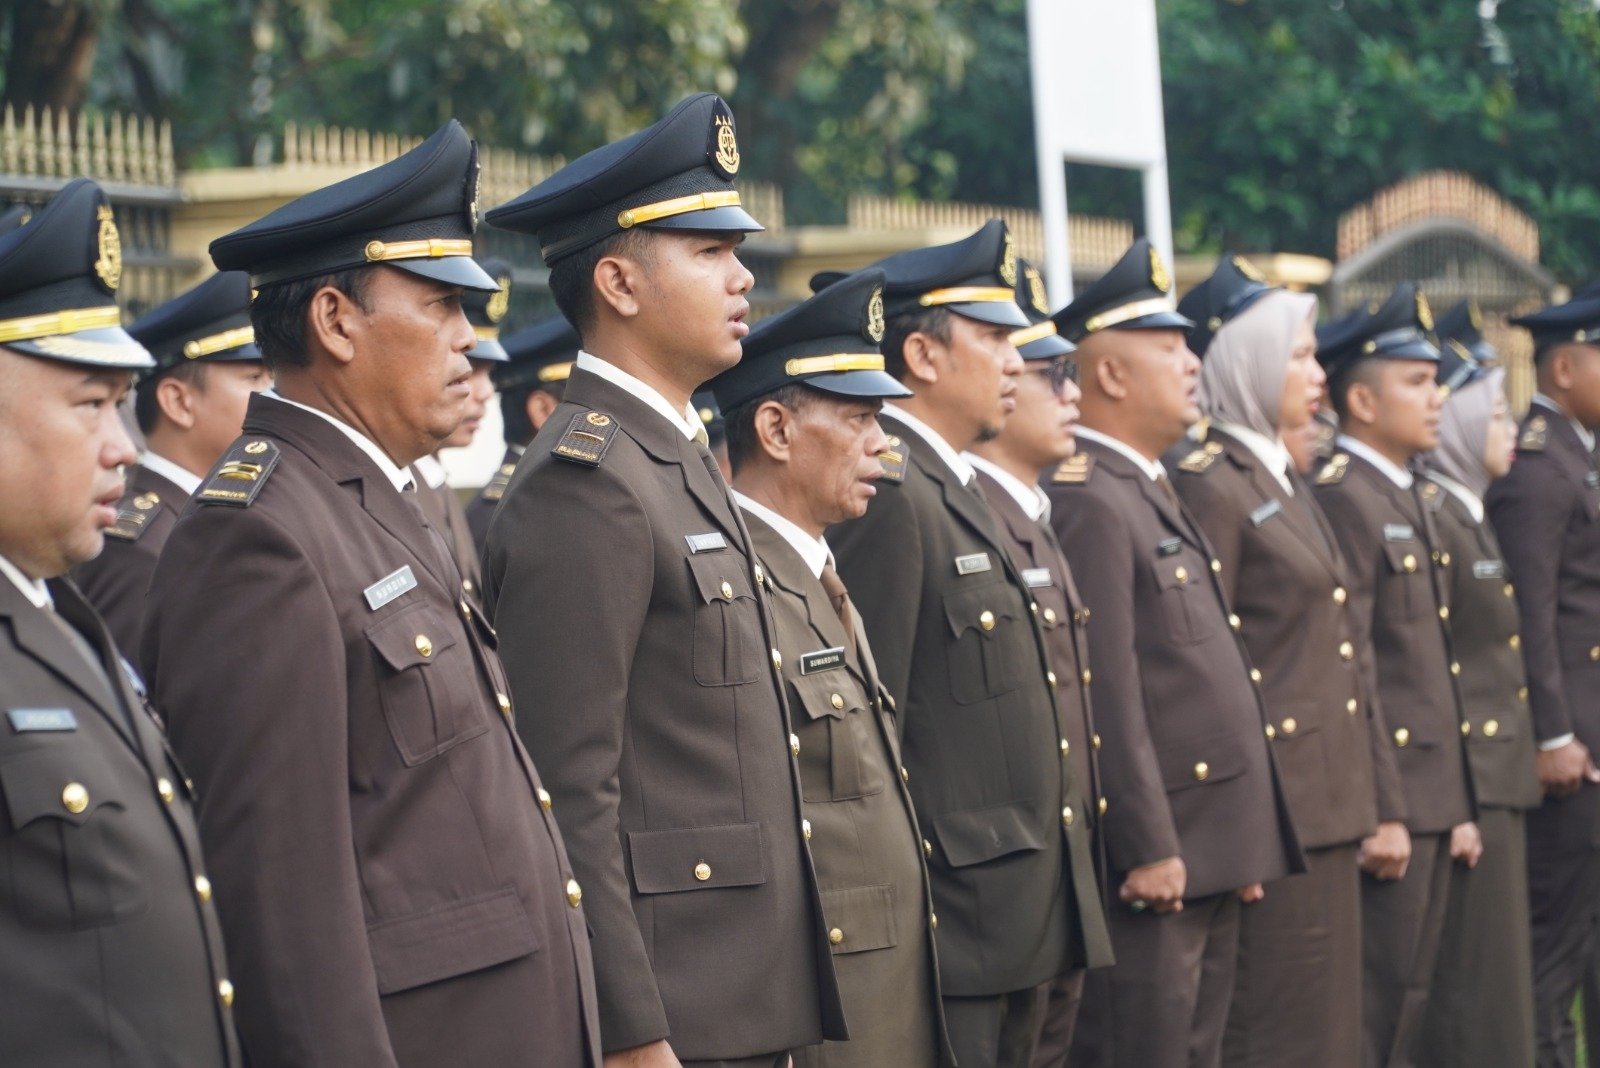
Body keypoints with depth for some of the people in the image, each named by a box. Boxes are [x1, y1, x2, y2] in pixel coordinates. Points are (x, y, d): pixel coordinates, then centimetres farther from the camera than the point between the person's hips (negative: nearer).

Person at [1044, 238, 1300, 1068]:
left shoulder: (1151, 494, 18)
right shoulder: (1087, 501, -14)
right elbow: (1107, 696, -20)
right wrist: (1147, 849, -21)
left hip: (1210, 859, 10)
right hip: (1153, 864, -10)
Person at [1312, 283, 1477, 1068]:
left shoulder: (1407, 500, 17)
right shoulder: (1342, 497, -14)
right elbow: (1347, 671, -19)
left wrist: (1456, 804, 17)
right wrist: (1376, 811, -21)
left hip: (1430, 799, 9)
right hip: (1384, 797, -9)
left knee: (1408, 999, 12)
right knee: (1373, 1005, -5)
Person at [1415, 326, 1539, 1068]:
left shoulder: (1471, 517, 15)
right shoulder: (1431, 521, -15)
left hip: (1499, 779, 10)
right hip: (1469, 782, -10)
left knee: (1494, 973, 14)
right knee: (1475, 985, -5)